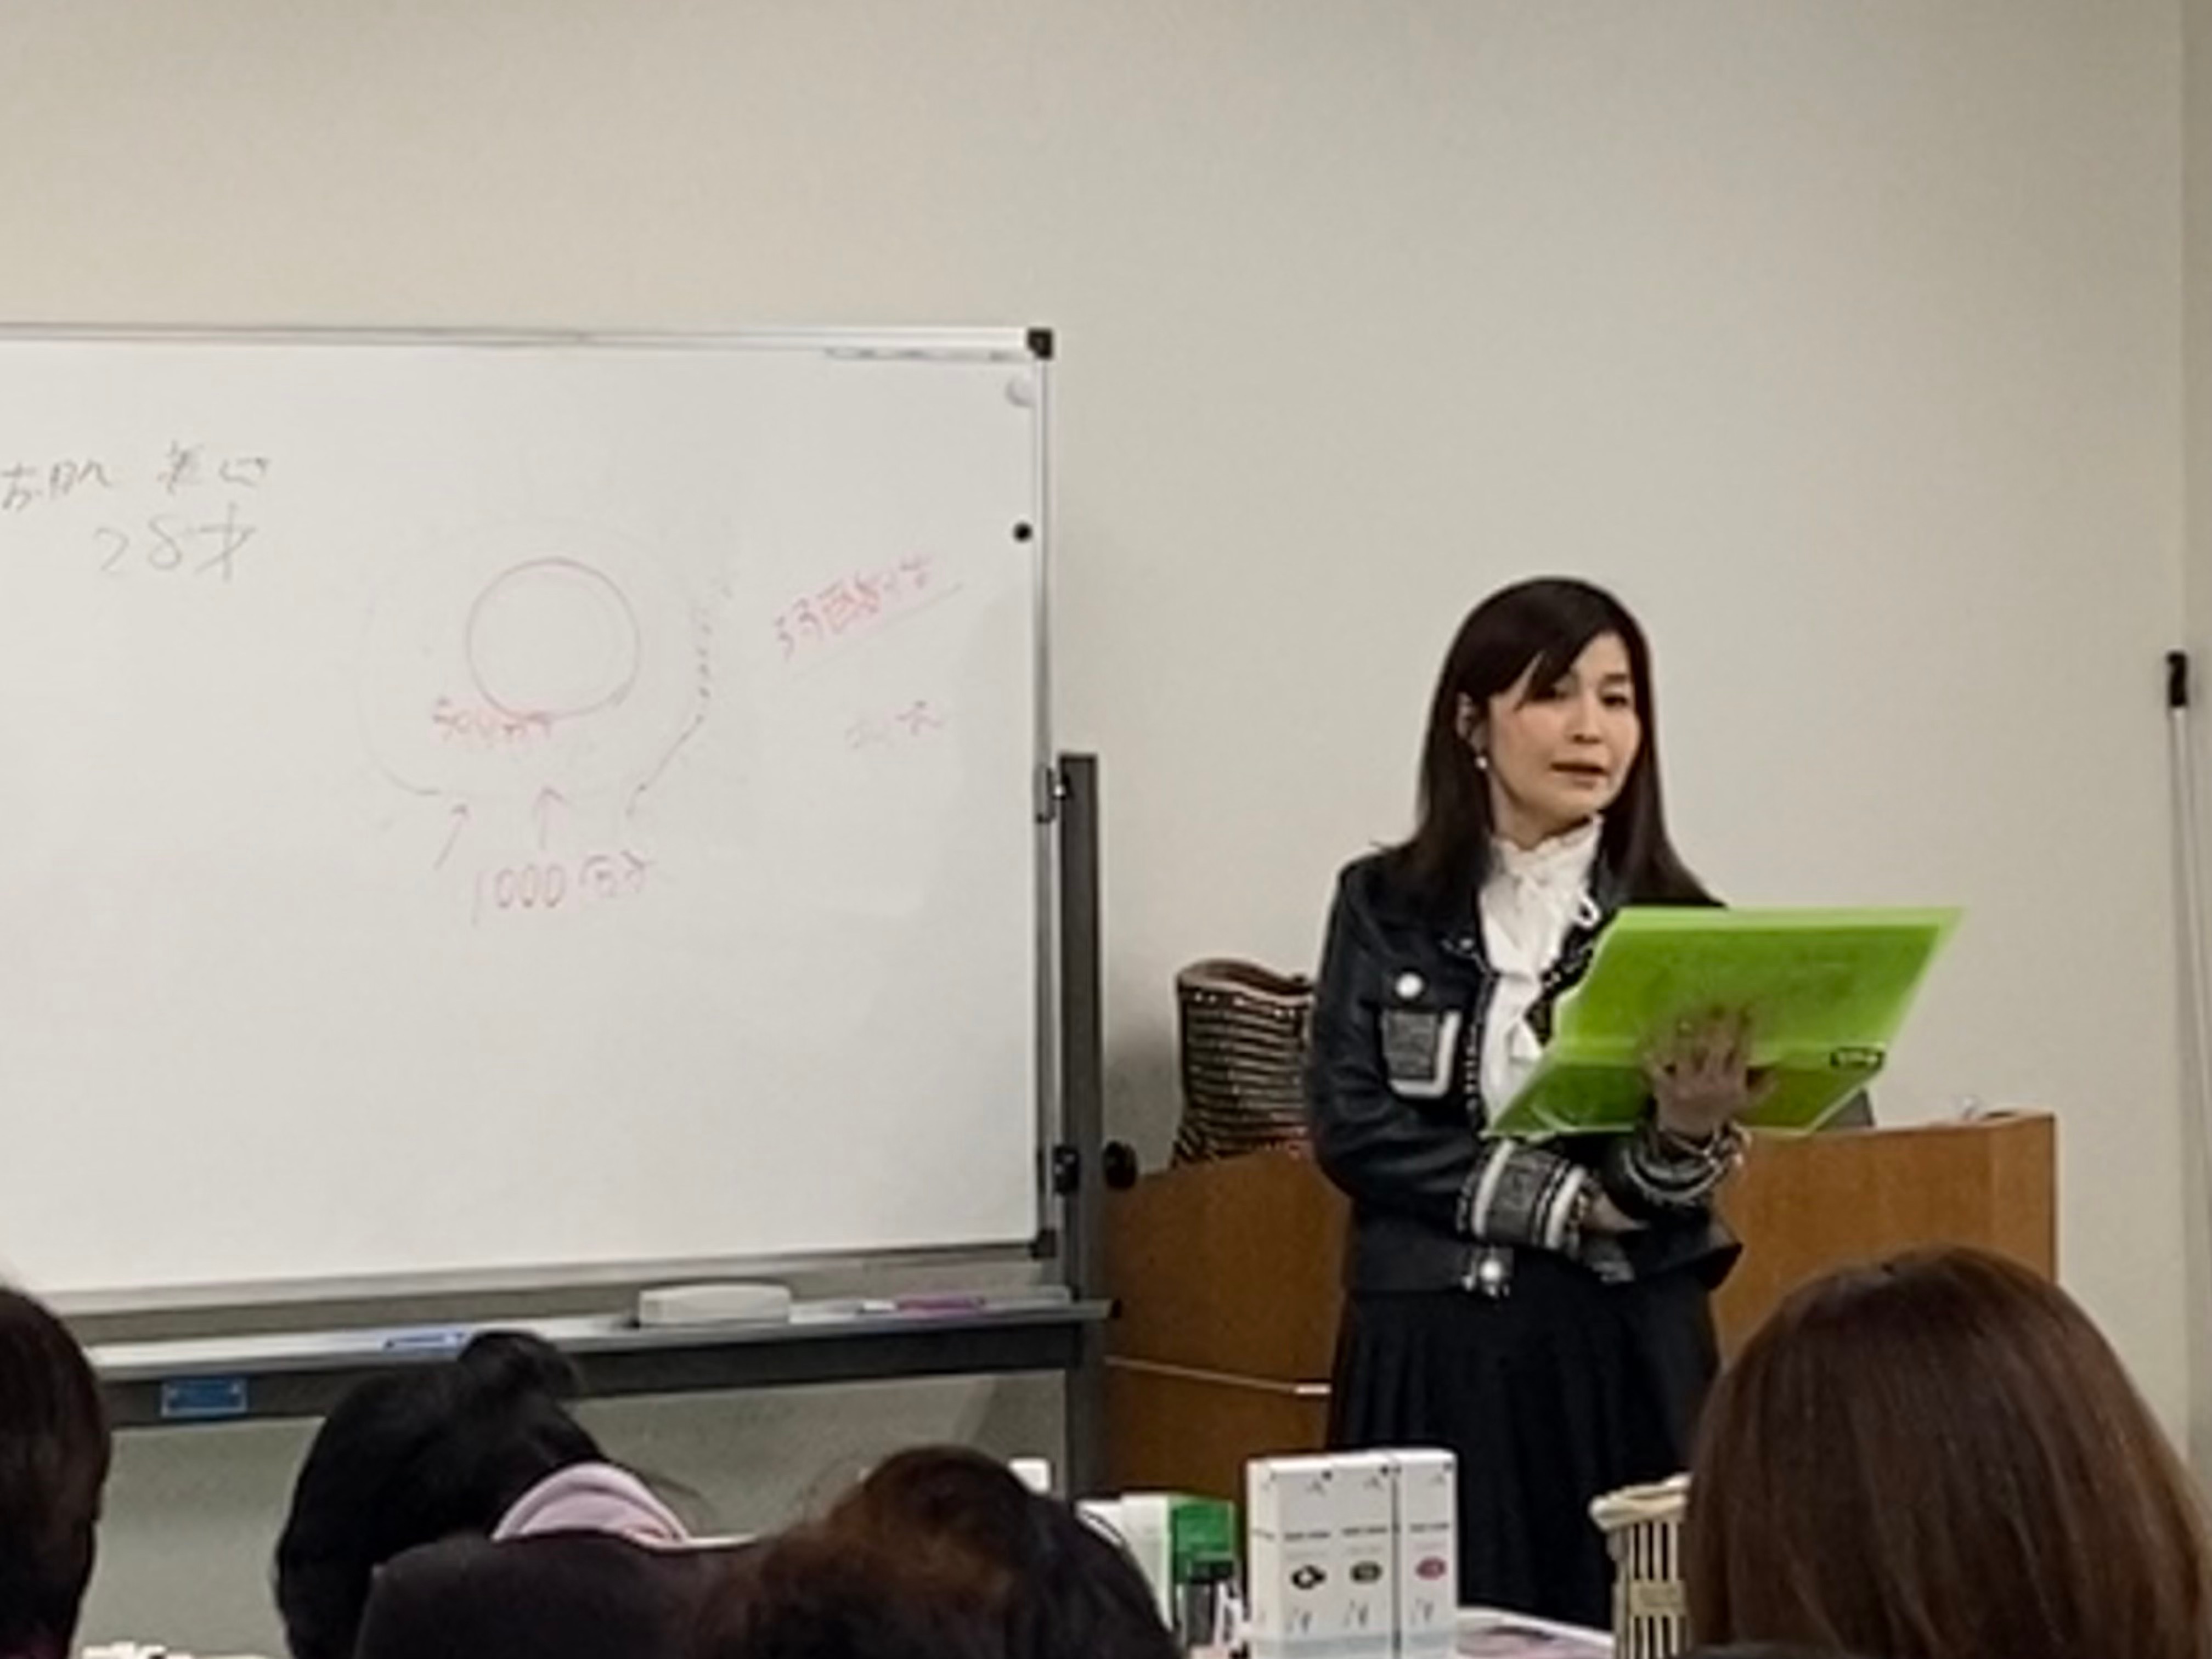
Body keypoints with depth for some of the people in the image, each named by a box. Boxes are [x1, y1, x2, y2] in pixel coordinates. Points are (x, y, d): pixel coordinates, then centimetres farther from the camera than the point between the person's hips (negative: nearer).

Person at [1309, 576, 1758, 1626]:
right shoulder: (1385, 904, 5)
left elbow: (1662, 1193, -2)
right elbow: (1349, 1128, -3)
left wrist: (1688, 1136, -25)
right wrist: (1556, 1199, -10)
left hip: (1623, 1355, 0)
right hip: (1427, 1352, 0)